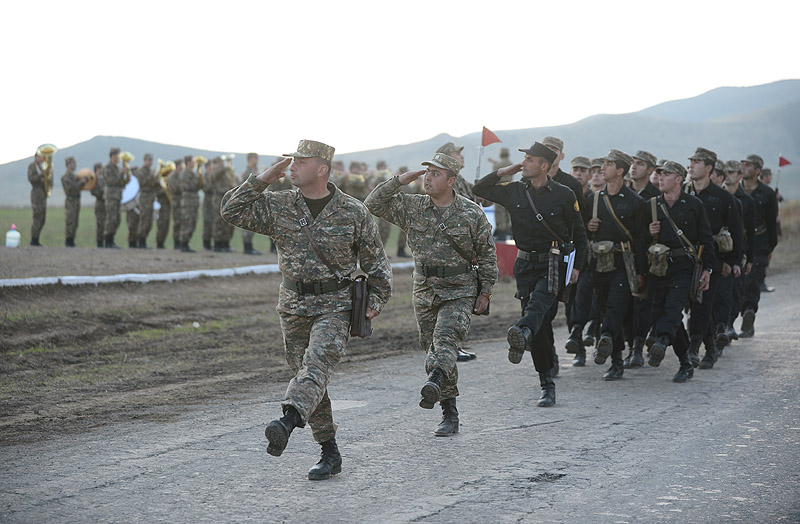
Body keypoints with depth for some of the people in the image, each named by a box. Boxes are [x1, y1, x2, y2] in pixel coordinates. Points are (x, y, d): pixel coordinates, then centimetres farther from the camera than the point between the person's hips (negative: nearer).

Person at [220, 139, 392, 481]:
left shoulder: (353, 212, -4)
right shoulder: (278, 206, 3)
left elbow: (375, 260, 7)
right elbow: (231, 210, -2)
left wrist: (377, 299, 1)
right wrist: (264, 179, -7)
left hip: (336, 306, -4)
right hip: (294, 307, 4)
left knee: (317, 362, -27)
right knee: (303, 372, 7)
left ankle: (289, 421, -48)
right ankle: (330, 455, 17)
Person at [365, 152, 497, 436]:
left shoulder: (472, 213, -4)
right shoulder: (412, 207, 2)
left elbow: (487, 253, 2)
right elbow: (373, 204, 0)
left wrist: (485, 292, 0)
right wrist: (399, 181, -11)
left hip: (459, 291, -4)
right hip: (424, 291, 4)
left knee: (445, 338, -27)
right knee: (432, 349, 6)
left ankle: (435, 383, -51)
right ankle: (450, 415, 14)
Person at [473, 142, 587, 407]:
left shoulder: (564, 195, -2)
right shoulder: (514, 191, 6)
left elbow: (579, 233, 6)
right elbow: (479, 189, 9)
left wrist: (576, 266, -2)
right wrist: (504, 171, 1)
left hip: (554, 264, -3)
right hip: (526, 264, 3)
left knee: (539, 300, -33)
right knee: (540, 325, 1)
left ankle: (522, 333, -65)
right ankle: (547, 385, 7)